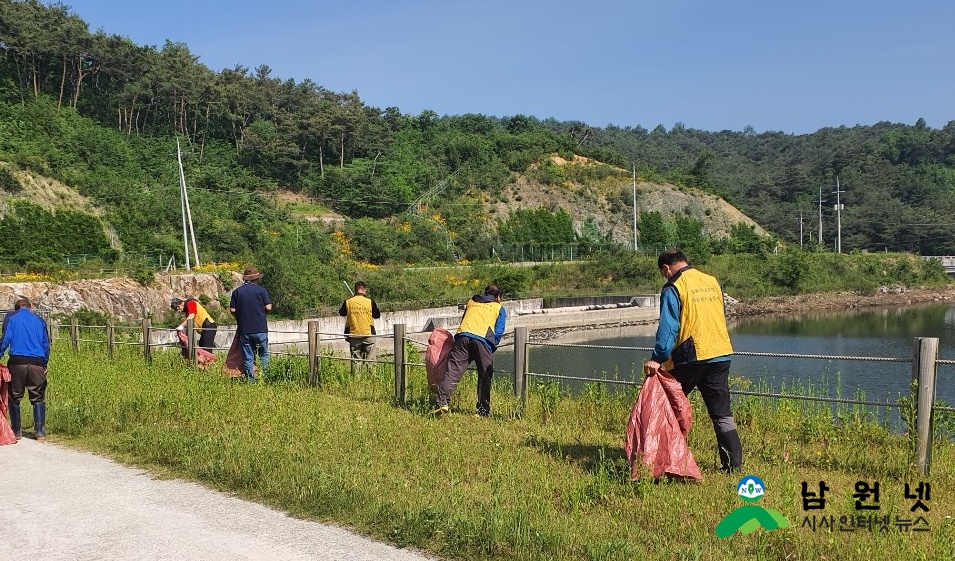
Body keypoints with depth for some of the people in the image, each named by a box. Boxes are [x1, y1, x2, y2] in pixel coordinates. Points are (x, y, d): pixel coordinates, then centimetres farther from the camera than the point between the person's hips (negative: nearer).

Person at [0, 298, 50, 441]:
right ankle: (40, 432, -1)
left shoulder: (12, 318, 7)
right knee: (38, 398, 5)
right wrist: (45, 365, 21)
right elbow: (46, 344, 15)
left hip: (17, 362, -2)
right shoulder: (39, 321, 14)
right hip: (36, 363, 2)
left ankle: (16, 431, 11)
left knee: (14, 398, 10)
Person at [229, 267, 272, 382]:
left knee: (248, 358, 6)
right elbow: (268, 308, -6)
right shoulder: (261, 290, -3)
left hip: (244, 330, 2)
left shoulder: (237, 291, 3)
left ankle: (251, 380, 7)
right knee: (264, 354, 14)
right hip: (260, 328, -2)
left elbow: (232, 310, 0)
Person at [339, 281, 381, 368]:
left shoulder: (348, 302, -3)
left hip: (353, 335, 2)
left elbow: (341, 313, 14)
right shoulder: (370, 301, -7)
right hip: (368, 335, -2)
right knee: (369, 359, 4)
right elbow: (377, 315, 5)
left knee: (355, 359, 8)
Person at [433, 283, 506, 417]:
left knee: (453, 371, -6)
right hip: (483, 339, -2)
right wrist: (492, 348, 23)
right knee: (484, 376, 7)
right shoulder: (499, 308, 23)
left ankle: (443, 403, -21)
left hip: (463, 335, 2)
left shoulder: (471, 302, 32)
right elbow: (499, 332, 12)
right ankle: (483, 411, 7)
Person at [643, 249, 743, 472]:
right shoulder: (712, 282, 13)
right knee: (722, 414, 9)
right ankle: (734, 462, 4)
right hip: (720, 355, 6)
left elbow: (668, 327, -17)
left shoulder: (673, 289, -7)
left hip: (689, 358, -5)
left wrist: (657, 358, -20)